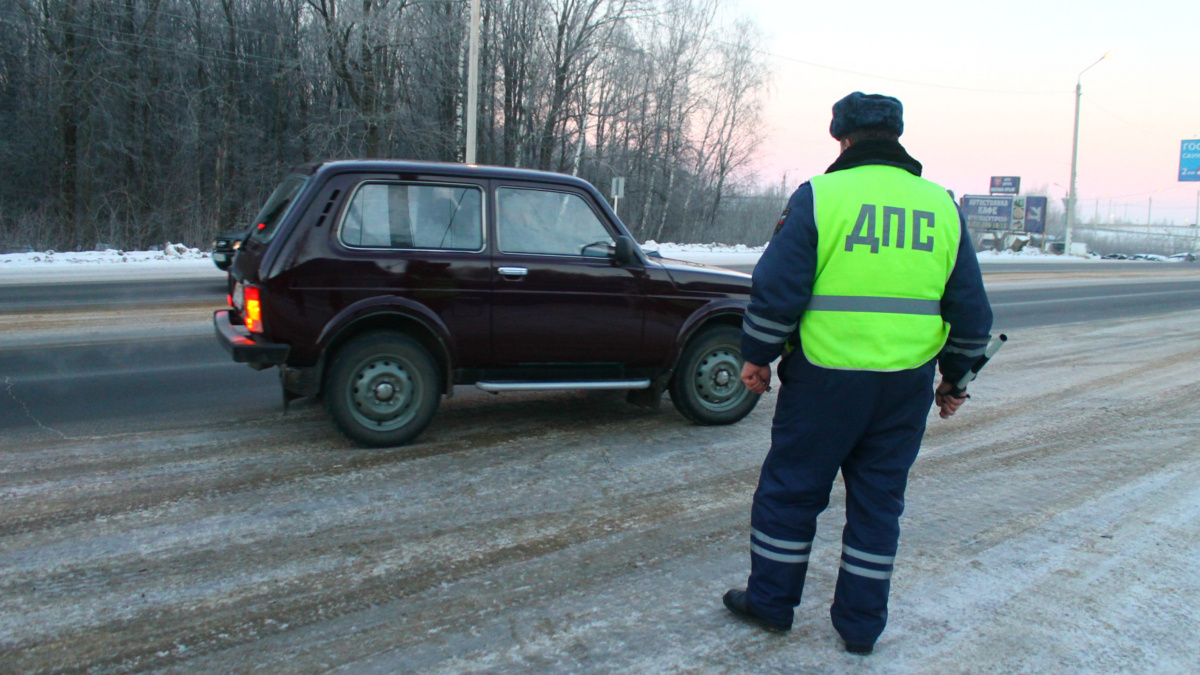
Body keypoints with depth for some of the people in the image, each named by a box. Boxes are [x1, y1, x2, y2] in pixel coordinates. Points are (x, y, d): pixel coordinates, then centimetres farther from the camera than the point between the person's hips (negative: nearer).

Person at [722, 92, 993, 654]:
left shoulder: (820, 195, -7)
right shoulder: (941, 206, 8)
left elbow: (777, 287, -11)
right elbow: (971, 310, 12)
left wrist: (757, 355, 2)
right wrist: (955, 377, 22)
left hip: (825, 375, -4)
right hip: (907, 385, 5)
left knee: (790, 487, 11)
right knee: (879, 500, 15)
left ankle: (770, 601, 25)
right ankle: (861, 623, 24)